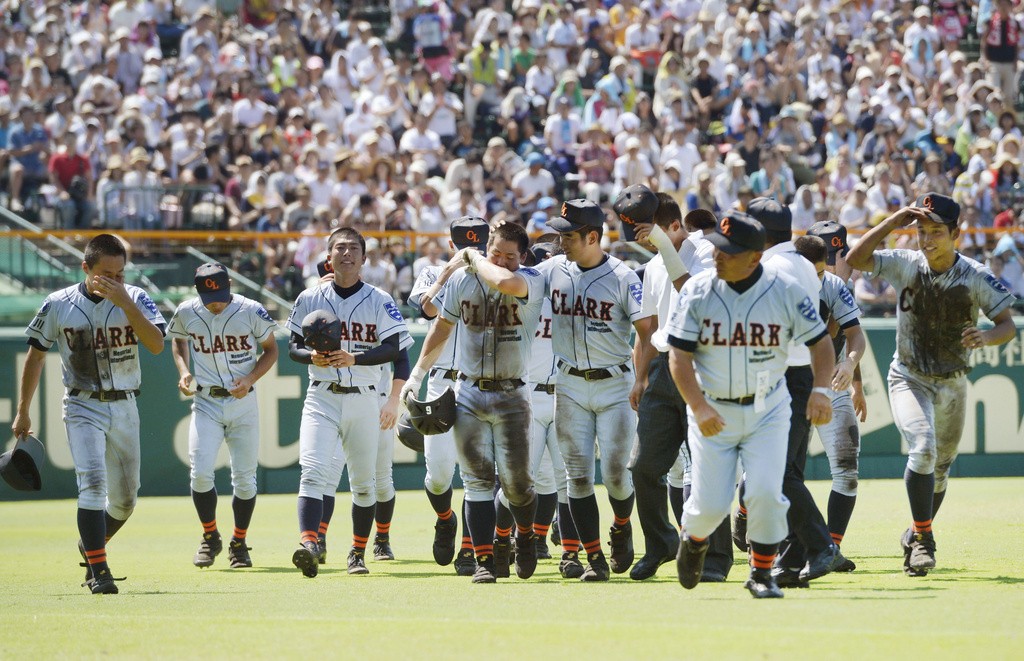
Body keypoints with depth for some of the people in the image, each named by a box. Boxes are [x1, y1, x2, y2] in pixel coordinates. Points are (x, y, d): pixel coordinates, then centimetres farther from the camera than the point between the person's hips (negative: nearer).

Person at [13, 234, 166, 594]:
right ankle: (98, 571, -18)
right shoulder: (58, 305, -5)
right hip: (83, 407, -3)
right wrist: (22, 413, 8)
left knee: (125, 497, 10)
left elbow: (157, 345, -19)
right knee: (93, 483, -20)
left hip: (124, 407, 3)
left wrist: (124, 303, -28)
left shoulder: (136, 299, -4)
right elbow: (36, 355, 6)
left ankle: (91, 545, 37)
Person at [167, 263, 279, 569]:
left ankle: (239, 544, 22)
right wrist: (183, 371, -1)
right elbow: (178, 340, 17)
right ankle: (210, 538, 7)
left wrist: (250, 378, -13)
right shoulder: (187, 313, -5)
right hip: (206, 403, 1)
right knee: (200, 472, -14)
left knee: (245, 478, 3)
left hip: (244, 403, -1)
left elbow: (271, 350, 3)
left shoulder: (251, 312, -10)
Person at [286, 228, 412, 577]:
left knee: (364, 482, 8)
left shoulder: (379, 300, 2)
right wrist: (312, 356, -14)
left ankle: (358, 552, 22)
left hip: (363, 400, 1)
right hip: (322, 398, -1)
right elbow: (293, 347, 9)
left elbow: (394, 348, -7)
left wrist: (353, 358, -21)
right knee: (313, 471, -19)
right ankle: (309, 543, -33)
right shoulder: (309, 299, 6)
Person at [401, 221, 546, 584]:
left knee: (516, 480, -3)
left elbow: (504, 281, -32)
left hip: (511, 395, -2)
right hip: (469, 394, 2)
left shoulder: (531, 281, -9)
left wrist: (474, 257, -13)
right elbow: (442, 327, 15)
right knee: (477, 480, -1)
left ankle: (525, 535, 27)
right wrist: (417, 373, 11)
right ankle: (484, 561, 0)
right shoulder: (461, 280, 3)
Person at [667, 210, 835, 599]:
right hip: (713, 412, 0)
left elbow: (820, 341, -2)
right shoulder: (697, 291, -10)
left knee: (766, 493, -14)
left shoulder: (785, 290, -10)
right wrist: (699, 407, -24)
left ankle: (762, 573, 6)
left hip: (767, 410, 0)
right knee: (710, 504, -1)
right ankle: (693, 541, 35)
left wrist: (820, 390, -19)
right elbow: (679, 355, -10)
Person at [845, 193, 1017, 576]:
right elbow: (855, 259, -17)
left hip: (952, 385, 2)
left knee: (940, 469, 13)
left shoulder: (976, 277, -12)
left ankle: (917, 537, 36)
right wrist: (893, 223, -23)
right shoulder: (907, 265, -9)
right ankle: (923, 538, -17)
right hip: (909, 380, -2)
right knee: (923, 448, -25)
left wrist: (986, 337, -35)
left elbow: (1008, 326, -13)